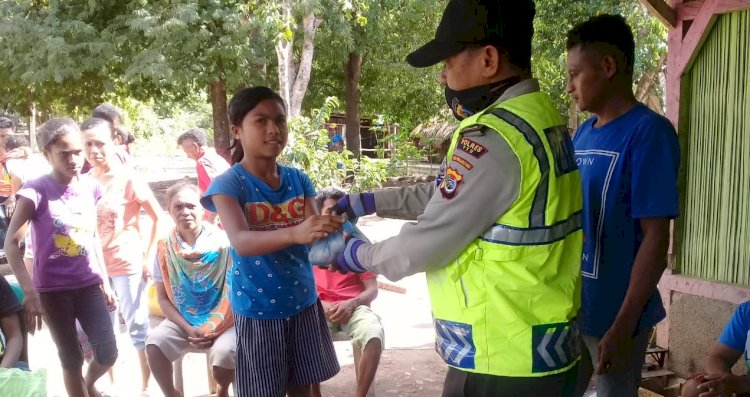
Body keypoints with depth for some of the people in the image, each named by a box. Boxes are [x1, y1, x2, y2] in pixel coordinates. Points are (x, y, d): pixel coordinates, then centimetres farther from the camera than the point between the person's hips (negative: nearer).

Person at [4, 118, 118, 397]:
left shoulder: (90, 187, 2)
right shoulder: (36, 191, -12)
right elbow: (11, 244, -16)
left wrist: (105, 282, 14)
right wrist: (29, 292, -24)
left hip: (89, 285, 4)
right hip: (53, 289, -3)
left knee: (108, 353, -1)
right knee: (71, 358, 6)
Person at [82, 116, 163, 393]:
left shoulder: (129, 179, -9)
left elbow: (158, 218, -6)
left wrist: (149, 258, -8)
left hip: (127, 265, -5)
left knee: (137, 327, 4)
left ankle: (146, 386, 17)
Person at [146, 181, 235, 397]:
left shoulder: (222, 241, -10)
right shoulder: (166, 248, -2)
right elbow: (163, 298, 0)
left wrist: (215, 328, -15)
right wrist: (188, 328, -12)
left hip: (224, 321, -3)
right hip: (184, 321, 3)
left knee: (223, 355, -30)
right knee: (154, 343, -24)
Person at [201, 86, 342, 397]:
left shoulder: (299, 180, 0)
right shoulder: (228, 184, -14)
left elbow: (313, 233, -9)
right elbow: (241, 242, -30)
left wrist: (332, 236, -33)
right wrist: (294, 233, -47)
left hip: (303, 302, 4)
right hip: (258, 309, -4)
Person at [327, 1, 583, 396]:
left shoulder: (494, 137, -23)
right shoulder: (541, 117, 7)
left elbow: (425, 245, -17)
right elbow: (445, 196, 15)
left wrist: (356, 255, 1)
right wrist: (362, 203, 17)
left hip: (501, 364, -9)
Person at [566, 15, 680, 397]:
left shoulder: (649, 132, -15)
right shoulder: (582, 133, 7)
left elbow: (656, 237, -18)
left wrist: (623, 325, -21)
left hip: (614, 313, -7)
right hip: (567, 307, 7)